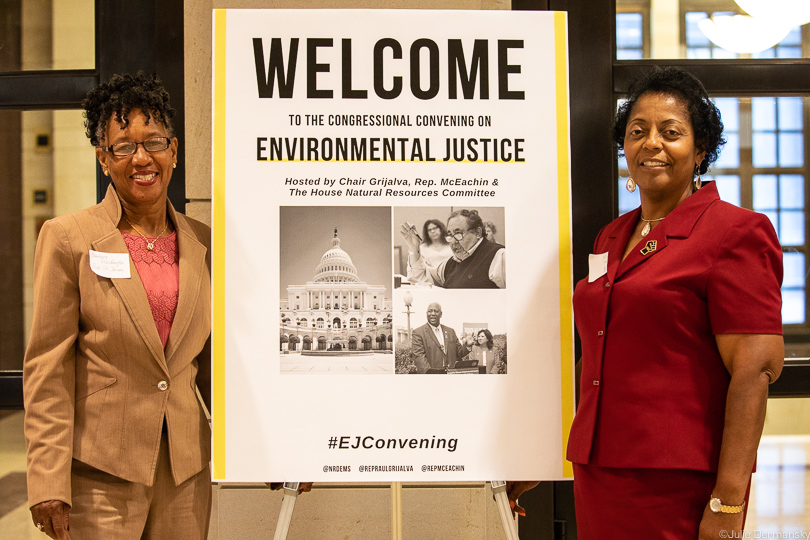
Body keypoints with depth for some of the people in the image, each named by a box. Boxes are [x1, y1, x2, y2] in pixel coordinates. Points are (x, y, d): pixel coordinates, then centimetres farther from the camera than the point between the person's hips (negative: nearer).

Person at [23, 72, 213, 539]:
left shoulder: (202, 242, 8)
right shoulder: (68, 238, -4)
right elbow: (47, 369, -6)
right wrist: (48, 481, -11)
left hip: (186, 469, 4)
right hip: (101, 470, -4)